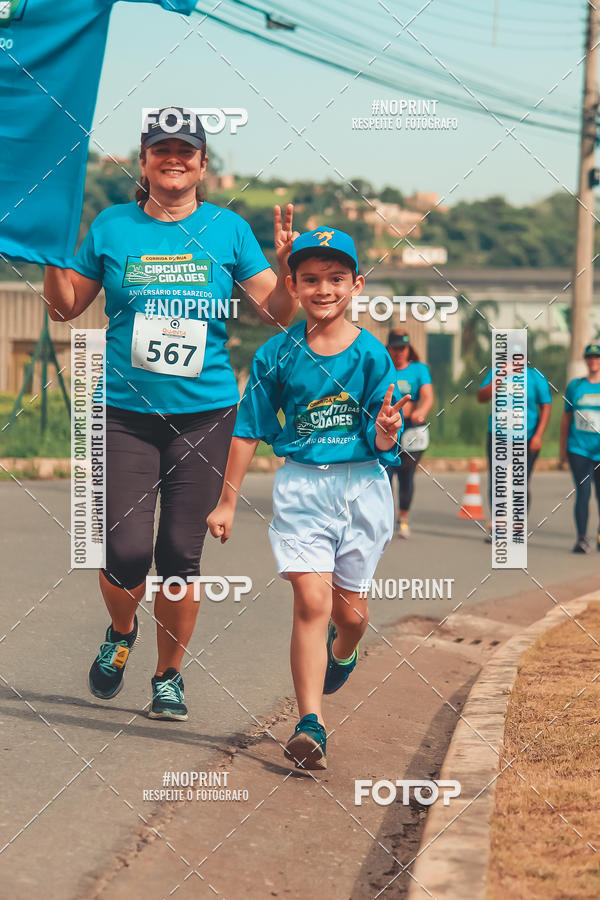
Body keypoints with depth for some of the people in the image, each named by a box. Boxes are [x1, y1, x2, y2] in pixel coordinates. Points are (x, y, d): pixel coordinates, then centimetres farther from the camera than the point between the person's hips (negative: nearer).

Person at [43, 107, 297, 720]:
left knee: (181, 555, 2)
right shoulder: (112, 226, 5)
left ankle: (168, 676, 20)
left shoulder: (227, 229, 5)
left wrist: (285, 260, -12)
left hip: (205, 412, 0)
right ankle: (121, 632, 26)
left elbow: (277, 315, 5)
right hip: (126, 412, 0)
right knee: (126, 553, -7)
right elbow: (65, 307, 11)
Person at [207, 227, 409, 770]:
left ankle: (341, 655, 47)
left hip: (364, 486, 1)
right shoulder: (276, 355, -1)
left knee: (351, 611, 10)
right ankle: (310, 725, -12)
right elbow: (249, 430, 6)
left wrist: (385, 433, -27)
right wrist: (228, 502, 8)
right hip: (301, 485, -1)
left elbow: (382, 445, -3)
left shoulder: (372, 354, -3)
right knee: (312, 600, -15)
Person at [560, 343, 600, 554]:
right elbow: (566, 418, 14)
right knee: (582, 491, -11)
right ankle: (581, 538, -9)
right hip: (579, 448, 1)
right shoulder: (575, 385, 8)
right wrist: (563, 449, 13)